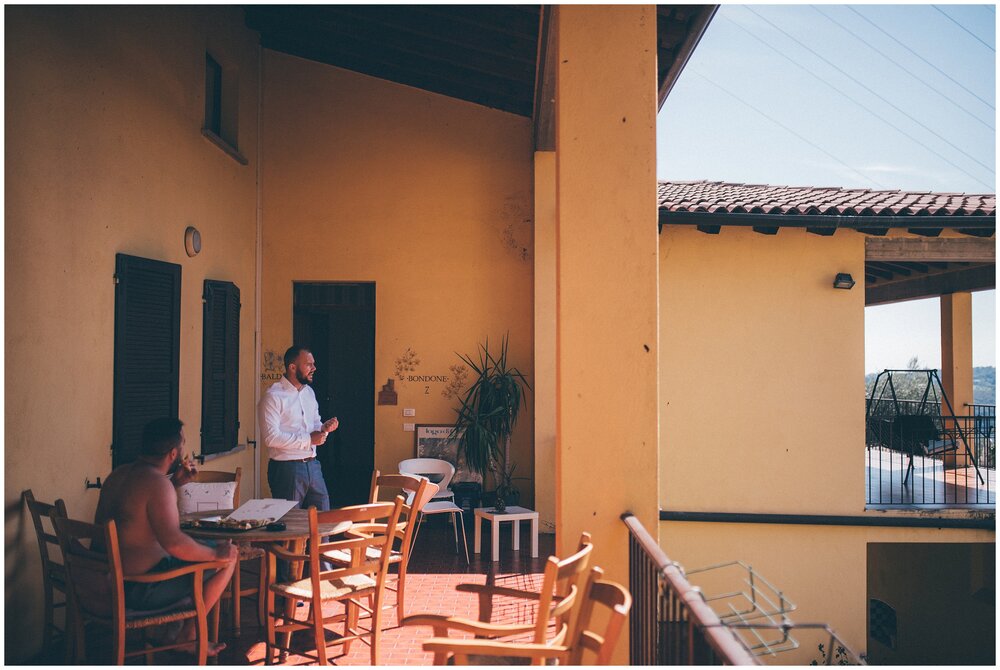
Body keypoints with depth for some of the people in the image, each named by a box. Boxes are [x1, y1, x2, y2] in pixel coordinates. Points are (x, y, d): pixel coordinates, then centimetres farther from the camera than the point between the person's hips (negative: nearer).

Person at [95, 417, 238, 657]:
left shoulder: (118, 473, 7)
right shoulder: (157, 482, -22)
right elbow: (174, 543, -32)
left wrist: (175, 483, 15)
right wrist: (216, 553, -17)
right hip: (137, 590, -10)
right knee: (229, 557, 0)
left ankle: (188, 637, 29)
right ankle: (187, 633, 14)